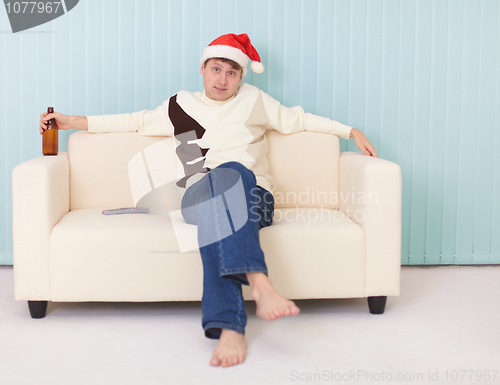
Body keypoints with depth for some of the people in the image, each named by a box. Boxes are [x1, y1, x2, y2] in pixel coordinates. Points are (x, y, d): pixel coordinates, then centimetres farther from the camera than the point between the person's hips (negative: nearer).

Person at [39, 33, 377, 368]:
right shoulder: (180, 106, 22)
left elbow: (298, 120, 27)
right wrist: (71, 121, 29)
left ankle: (229, 326, -54)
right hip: (199, 199, 0)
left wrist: (352, 132, 23)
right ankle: (260, 285, -58)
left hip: (254, 200, 0)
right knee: (226, 175, -38)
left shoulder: (253, 99, 22)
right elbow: (134, 121, 29)